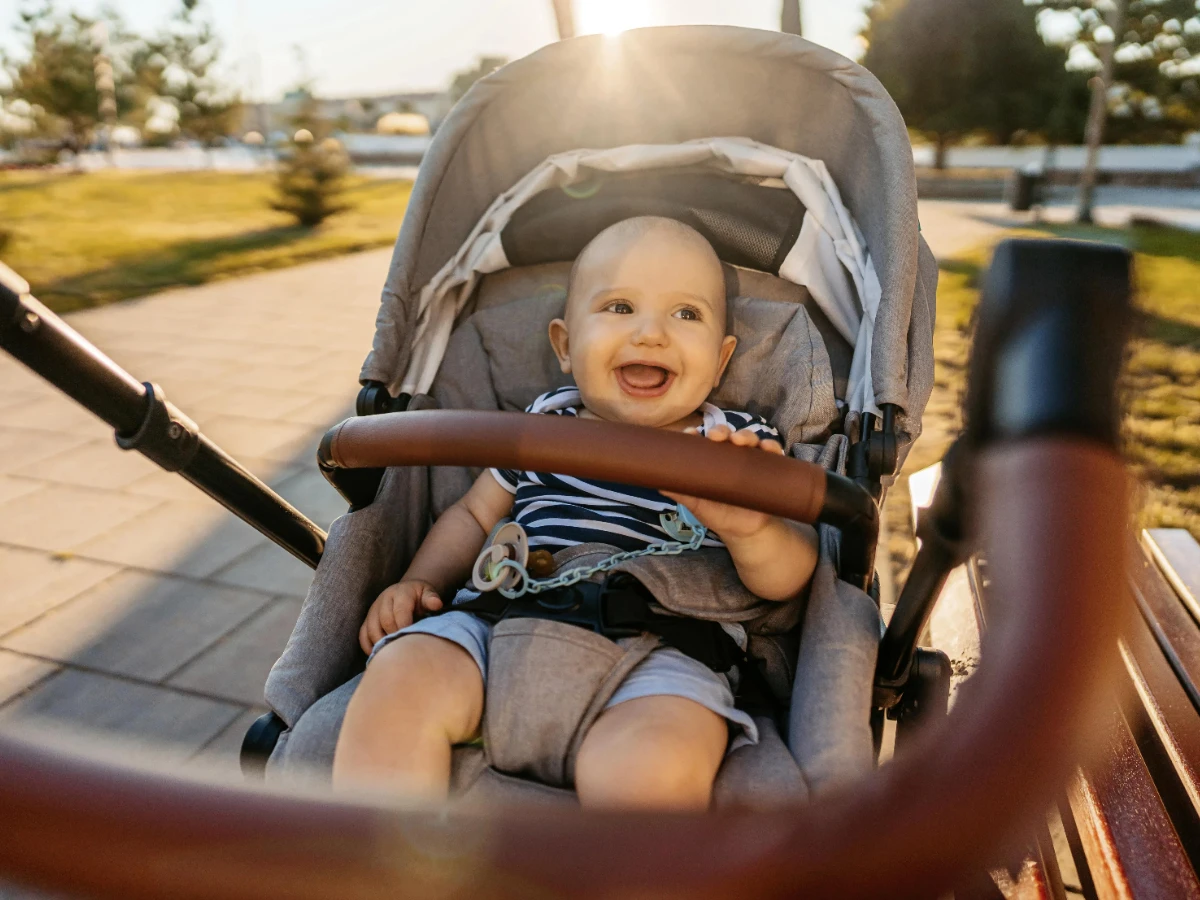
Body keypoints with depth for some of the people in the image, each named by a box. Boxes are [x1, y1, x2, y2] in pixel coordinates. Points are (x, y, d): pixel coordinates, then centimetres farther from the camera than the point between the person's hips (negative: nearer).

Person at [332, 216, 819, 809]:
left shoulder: (740, 447, 9)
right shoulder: (544, 426, 16)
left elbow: (789, 577, 4)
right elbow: (475, 514, 28)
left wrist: (750, 529, -19)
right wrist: (419, 582, 12)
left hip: (658, 653, -3)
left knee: (648, 765, -35)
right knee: (400, 673, -23)